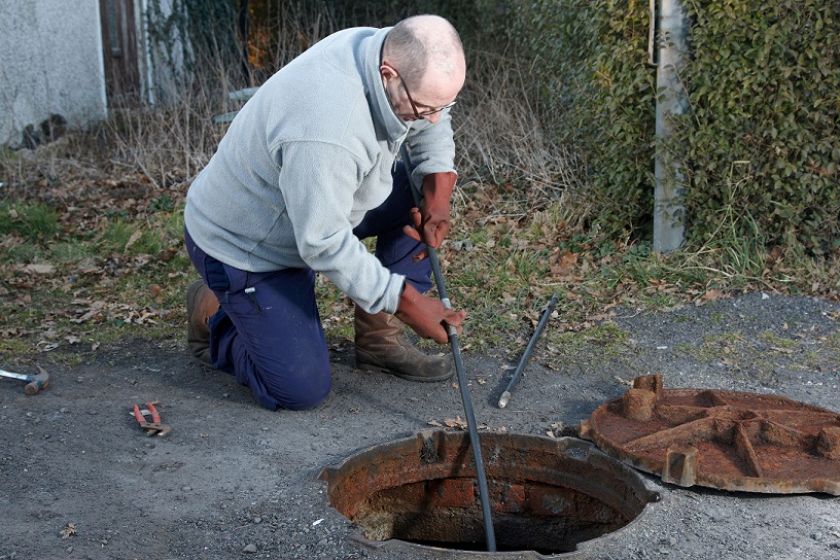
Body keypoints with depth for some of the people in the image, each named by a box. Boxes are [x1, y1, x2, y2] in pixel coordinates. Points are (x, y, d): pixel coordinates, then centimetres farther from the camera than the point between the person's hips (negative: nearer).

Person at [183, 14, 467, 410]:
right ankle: (213, 315, 16)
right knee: (303, 389, -11)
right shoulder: (325, 130, -40)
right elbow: (326, 244, -32)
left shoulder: (391, 53, -14)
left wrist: (437, 194, -11)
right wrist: (407, 301, -27)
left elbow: (433, 126, 5)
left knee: (420, 191, -3)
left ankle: (380, 338, 6)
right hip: (240, 244, -8)